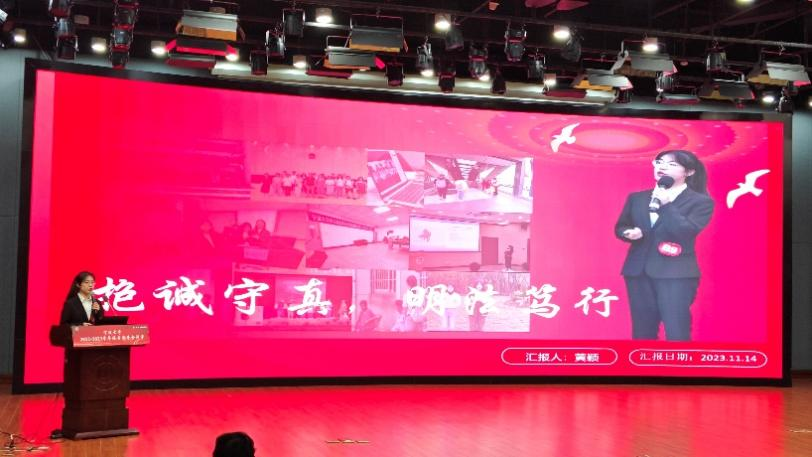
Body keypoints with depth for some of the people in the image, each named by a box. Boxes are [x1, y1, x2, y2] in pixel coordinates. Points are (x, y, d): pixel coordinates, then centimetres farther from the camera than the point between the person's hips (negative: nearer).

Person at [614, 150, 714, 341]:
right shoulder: (637, 198, 13)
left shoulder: (701, 202, -1)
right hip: (638, 271, 5)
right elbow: (620, 227, 17)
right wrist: (629, 233, -6)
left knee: (676, 333, -7)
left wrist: (666, 205, -14)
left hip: (676, 273, -5)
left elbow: (687, 231, -14)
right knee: (642, 331, 9)